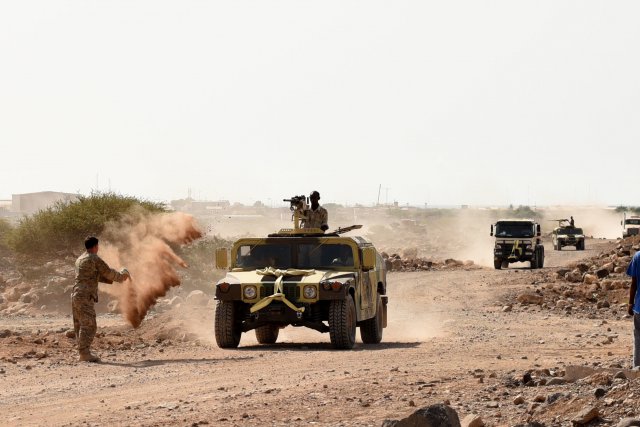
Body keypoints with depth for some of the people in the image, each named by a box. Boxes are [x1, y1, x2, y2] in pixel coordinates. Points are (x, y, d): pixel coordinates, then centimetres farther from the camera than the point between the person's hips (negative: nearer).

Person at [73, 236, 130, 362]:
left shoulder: (79, 259, 21)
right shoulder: (95, 259, -7)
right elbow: (108, 273, 0)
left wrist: (111, 279, 26)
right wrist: (121, 276, 17)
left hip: (76, 296, 9)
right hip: (85, 296, -9)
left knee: (80, 325, 10)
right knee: (88, 326, -11)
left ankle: (83, 353, 10)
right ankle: (85, 353, -18)